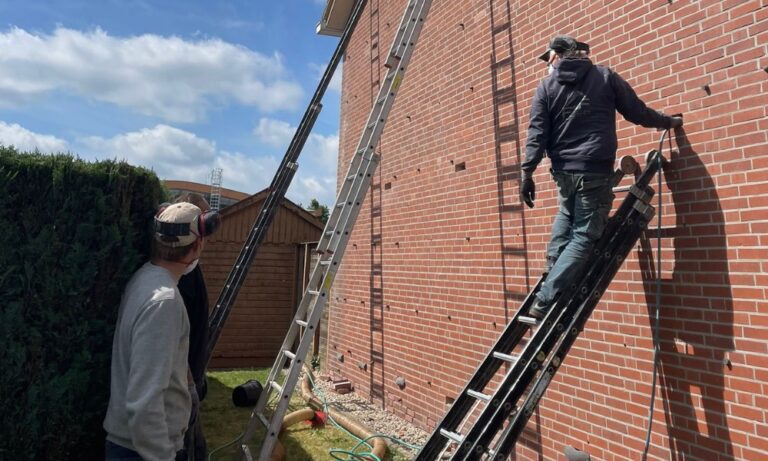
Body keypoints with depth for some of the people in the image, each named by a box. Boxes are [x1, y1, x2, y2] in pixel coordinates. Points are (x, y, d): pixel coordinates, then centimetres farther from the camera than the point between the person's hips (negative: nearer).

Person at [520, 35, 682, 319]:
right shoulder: (605, 76, 8)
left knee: (567, 215, 32)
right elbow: (637, 112, 11)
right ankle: (544, 301, -8)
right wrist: (670, 122, 28)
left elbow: (537, 133, -3)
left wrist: (527, 172, -4)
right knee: (584, 236, -1)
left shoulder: (546, 87, 7)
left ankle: (552, 268, 18)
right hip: (595, 170, -2)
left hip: (562, 169, 3)